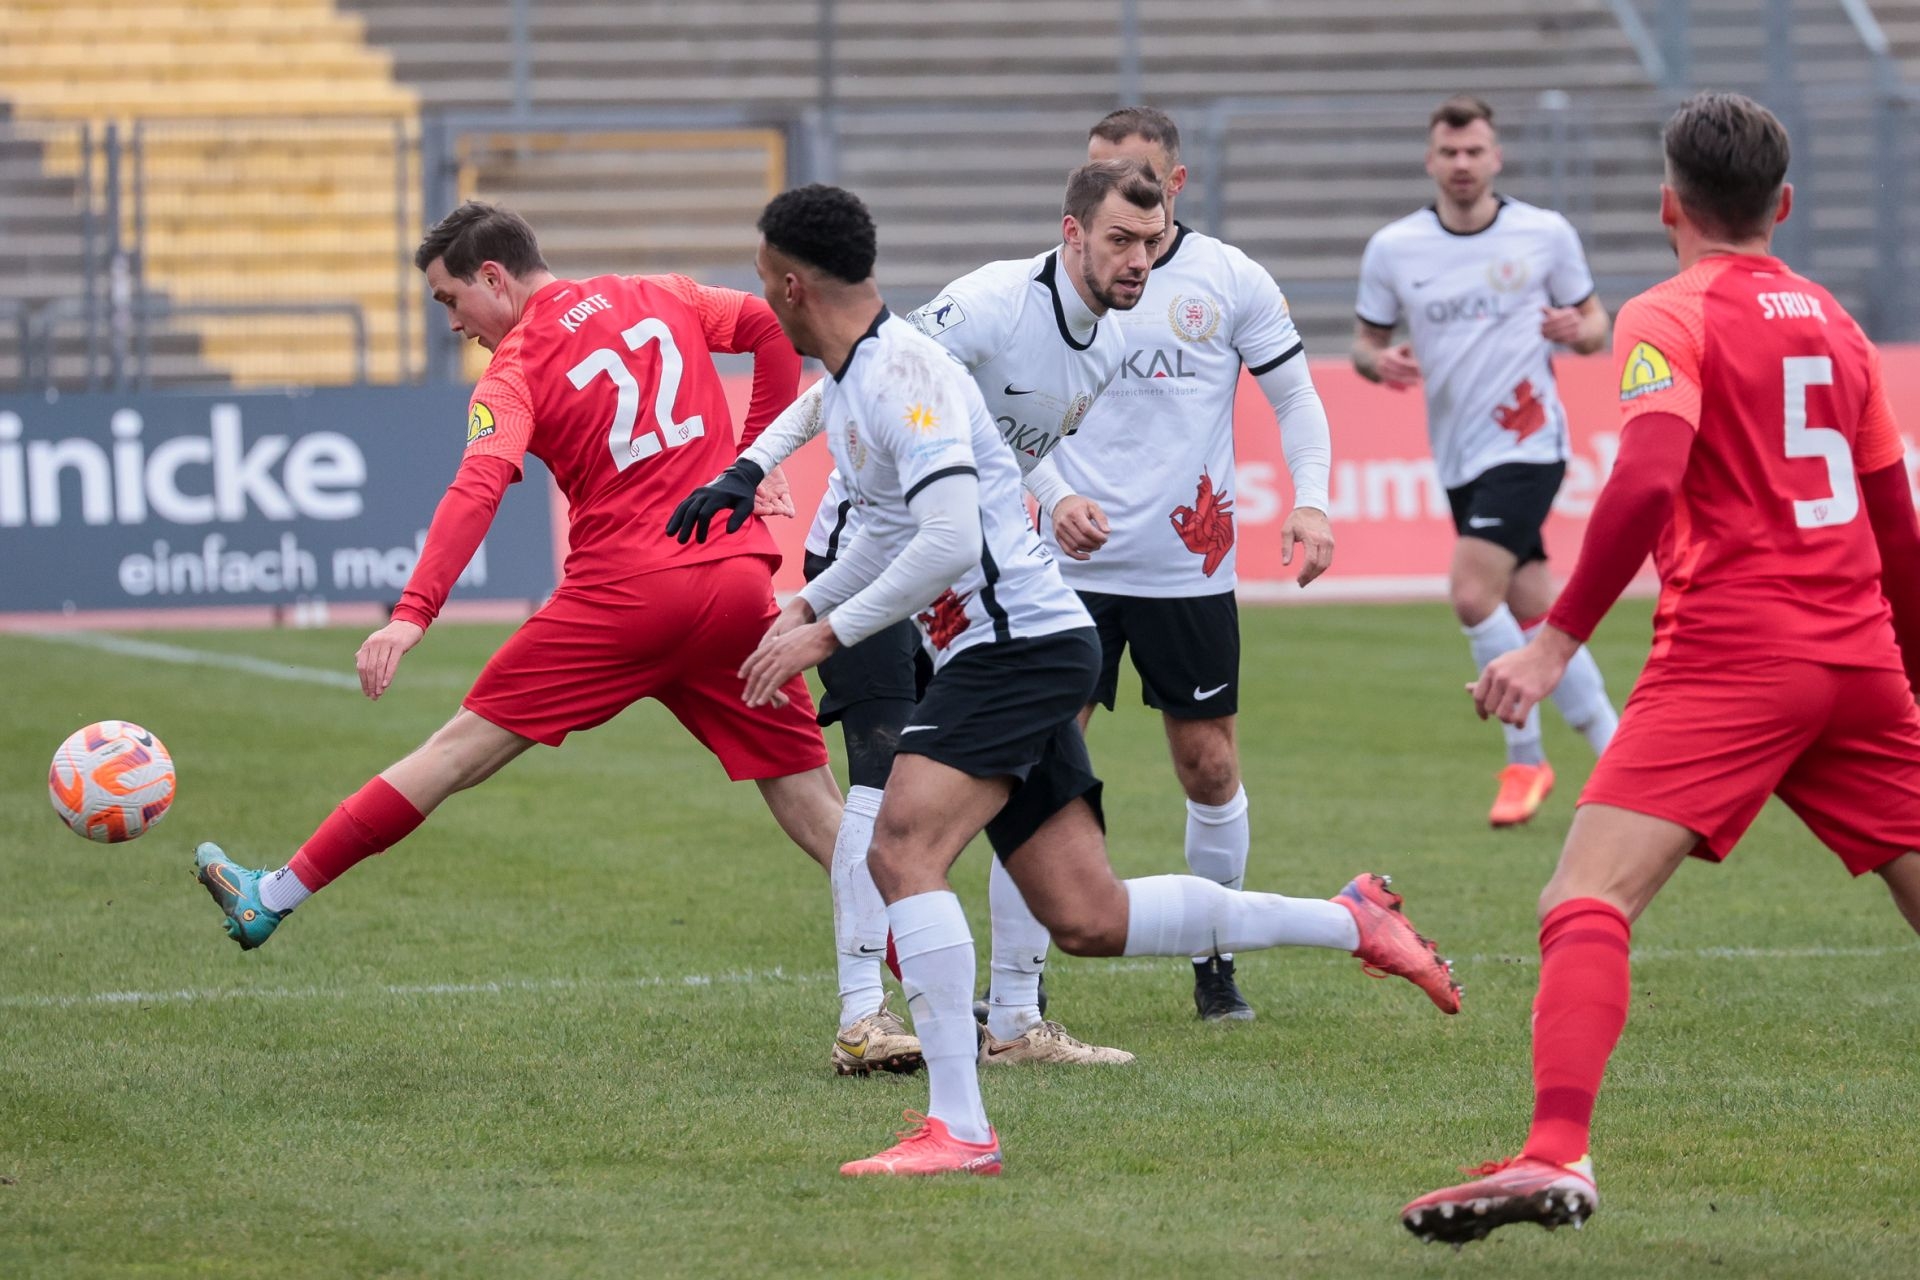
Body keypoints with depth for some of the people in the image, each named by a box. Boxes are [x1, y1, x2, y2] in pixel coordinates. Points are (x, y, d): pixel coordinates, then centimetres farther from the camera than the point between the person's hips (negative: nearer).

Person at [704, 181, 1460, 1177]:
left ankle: (957, 1127, -24)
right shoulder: (846, 385, 17)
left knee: (902, 851, -22)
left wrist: (827, 635, -19)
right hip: (997, 657, 10)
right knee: (1089, 921, 6)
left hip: (1019, 642, -10)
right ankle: (1348, 921, 16)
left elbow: (949, 543, -25)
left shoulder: (901, 370, -15)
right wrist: (806, 603, 21)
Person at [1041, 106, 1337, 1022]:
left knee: (1210, 770, 4)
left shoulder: (1229, 280, 1)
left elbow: (1294, 395, 7)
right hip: (1073, 565, 0)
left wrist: (1310, 503, -7)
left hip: (1189, 566, 0)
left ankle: (1215, 960, 22)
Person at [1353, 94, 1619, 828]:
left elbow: (1595, 325, 7)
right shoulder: (1393, 249, 3)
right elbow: (1366, 341, 11)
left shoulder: (1546, 235, -3)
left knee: (1473, 593, -19)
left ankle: (1524, 759, -6)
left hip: (1527, 444, -4)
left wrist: (1578, 330, -17)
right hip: (1460, 458, 4)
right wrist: (1378, 362, -12)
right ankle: (1613, 750, 19)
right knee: (1534, 615, 6)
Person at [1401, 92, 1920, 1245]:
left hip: (1729, 654, -6)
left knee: (1588, 902, -14)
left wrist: (1558, 642, -18)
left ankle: (1558, 1154, -33)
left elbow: (1649, 481, -19)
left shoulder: (1669, 320, -2)